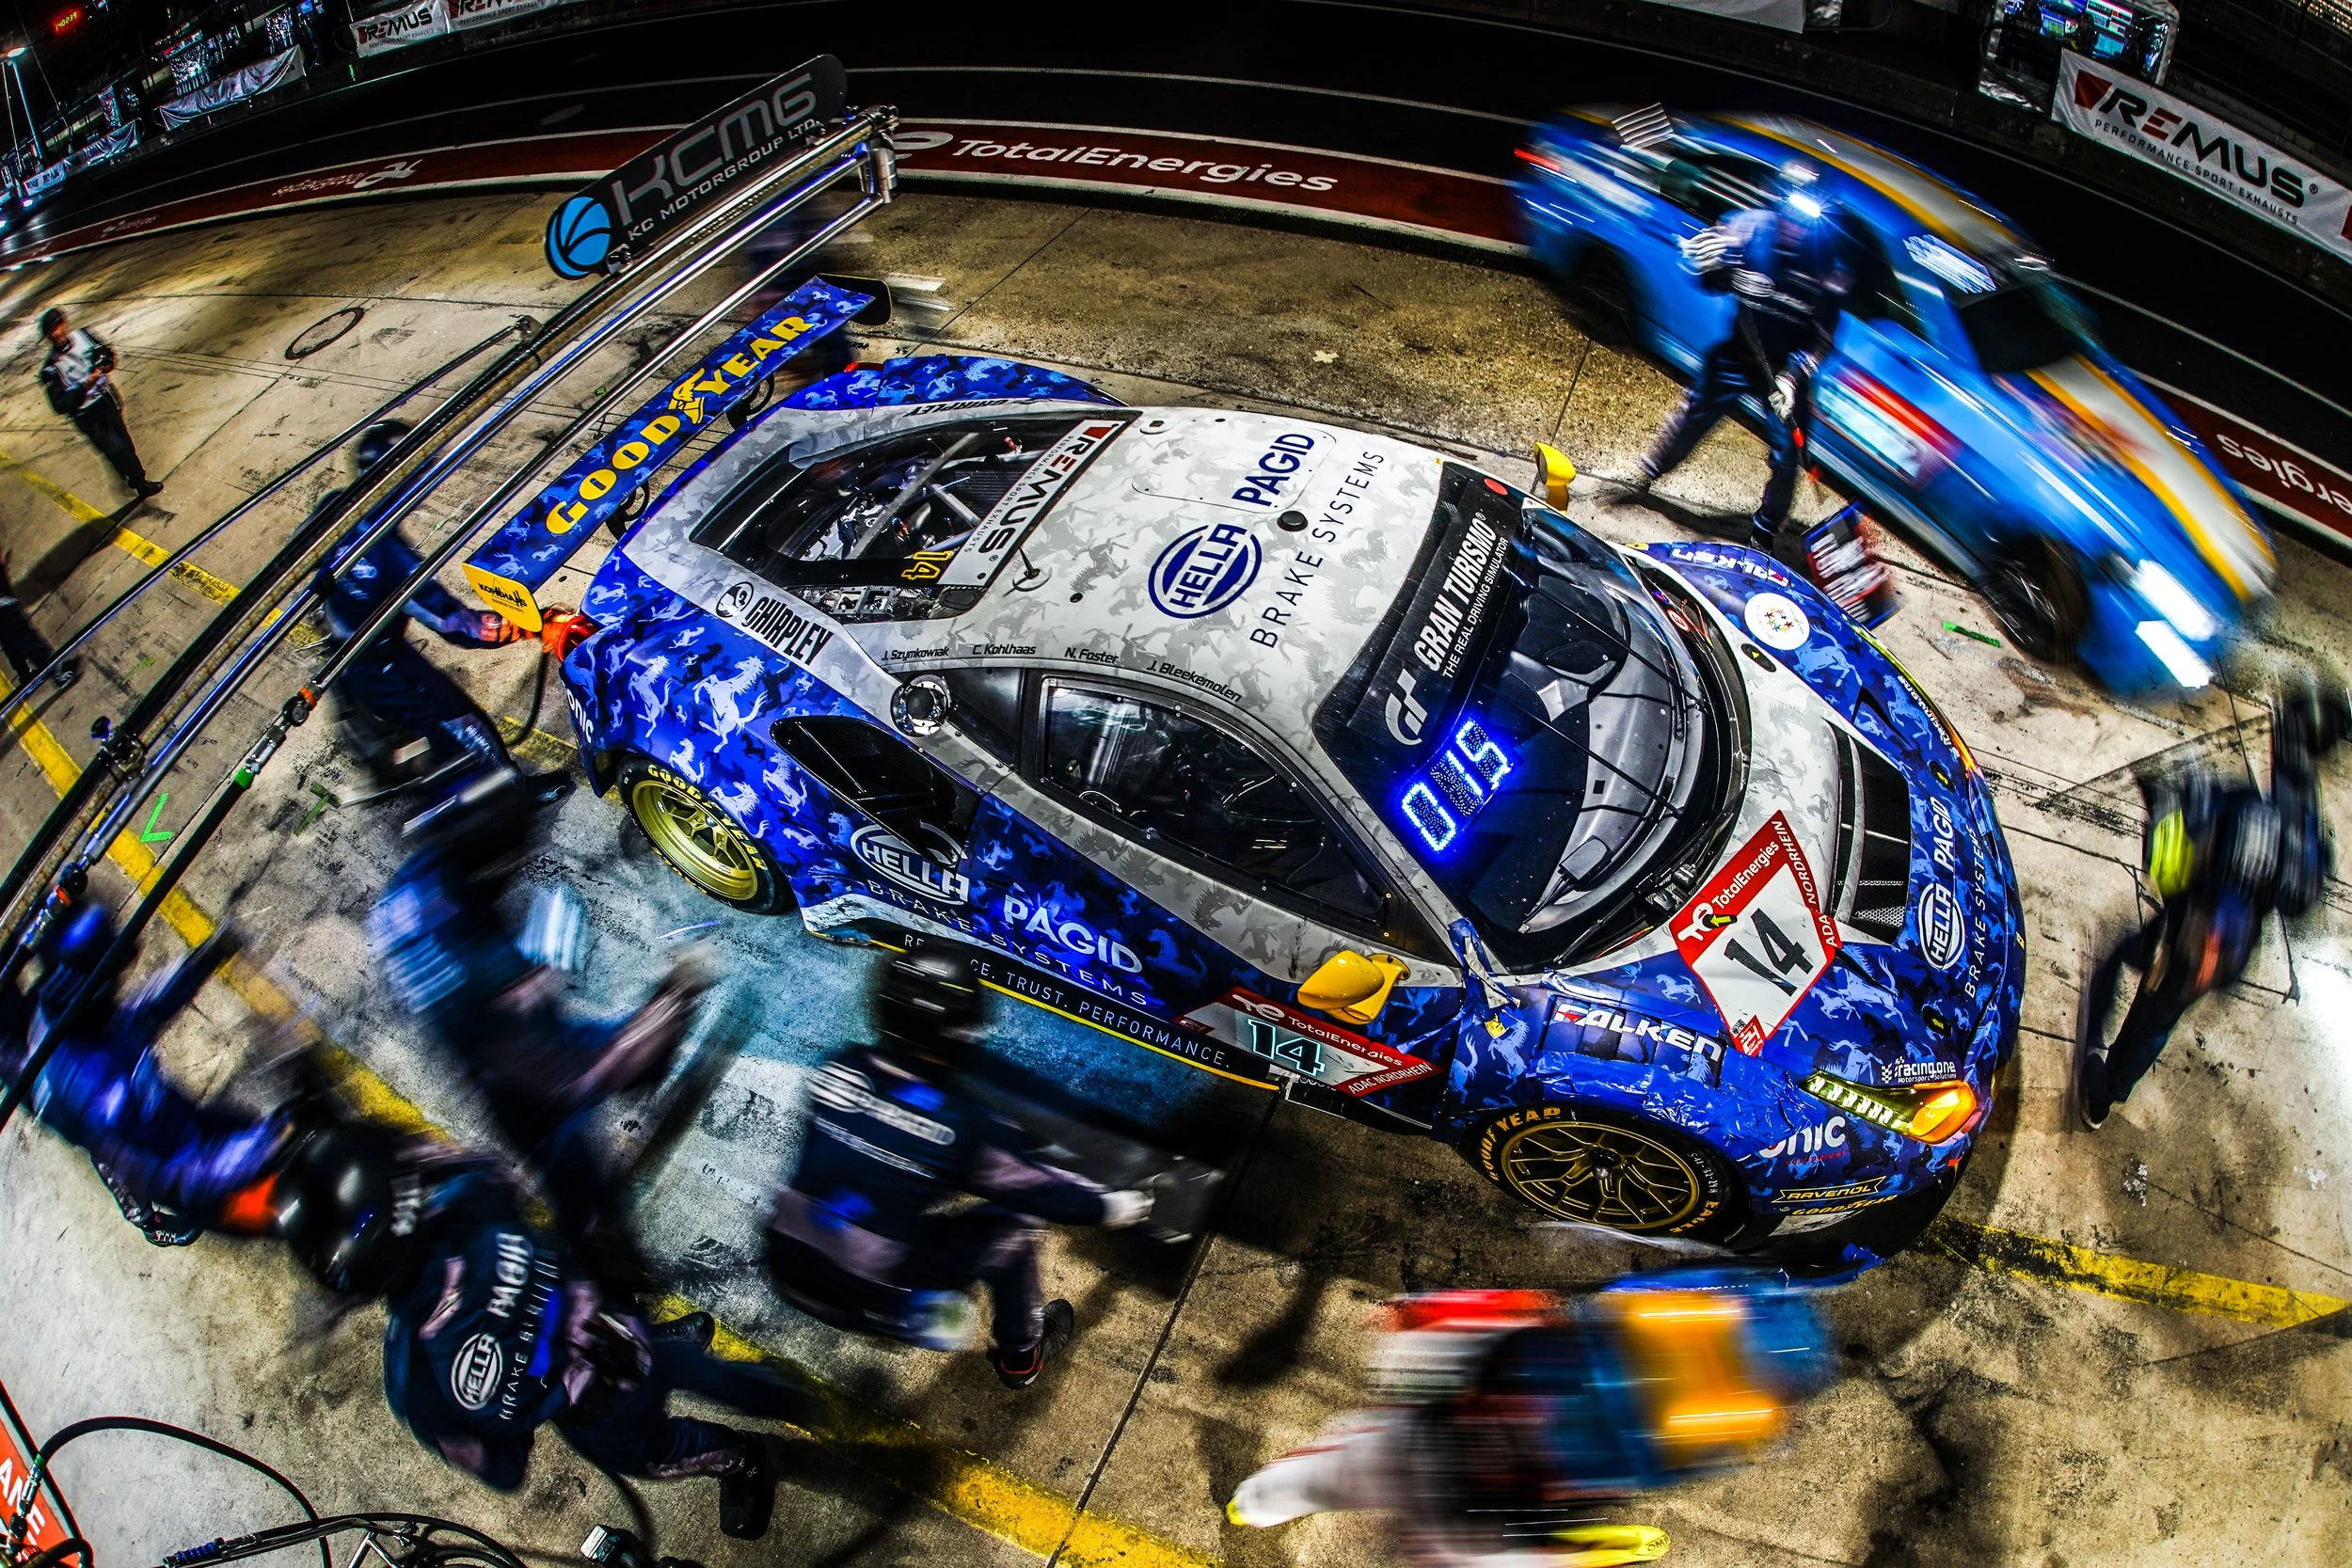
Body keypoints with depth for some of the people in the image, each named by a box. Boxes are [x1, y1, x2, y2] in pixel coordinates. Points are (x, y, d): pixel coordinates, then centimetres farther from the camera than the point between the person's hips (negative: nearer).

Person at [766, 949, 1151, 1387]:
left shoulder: (839, 1070, -10)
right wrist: (1110, 1206, 10)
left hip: (786, 1266, 5)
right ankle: (1020, 1357, 28)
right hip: (868, 1293, -5)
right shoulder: (965, 1125, -22)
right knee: (1012, 1224, 6)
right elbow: (1038, 1189, -7)